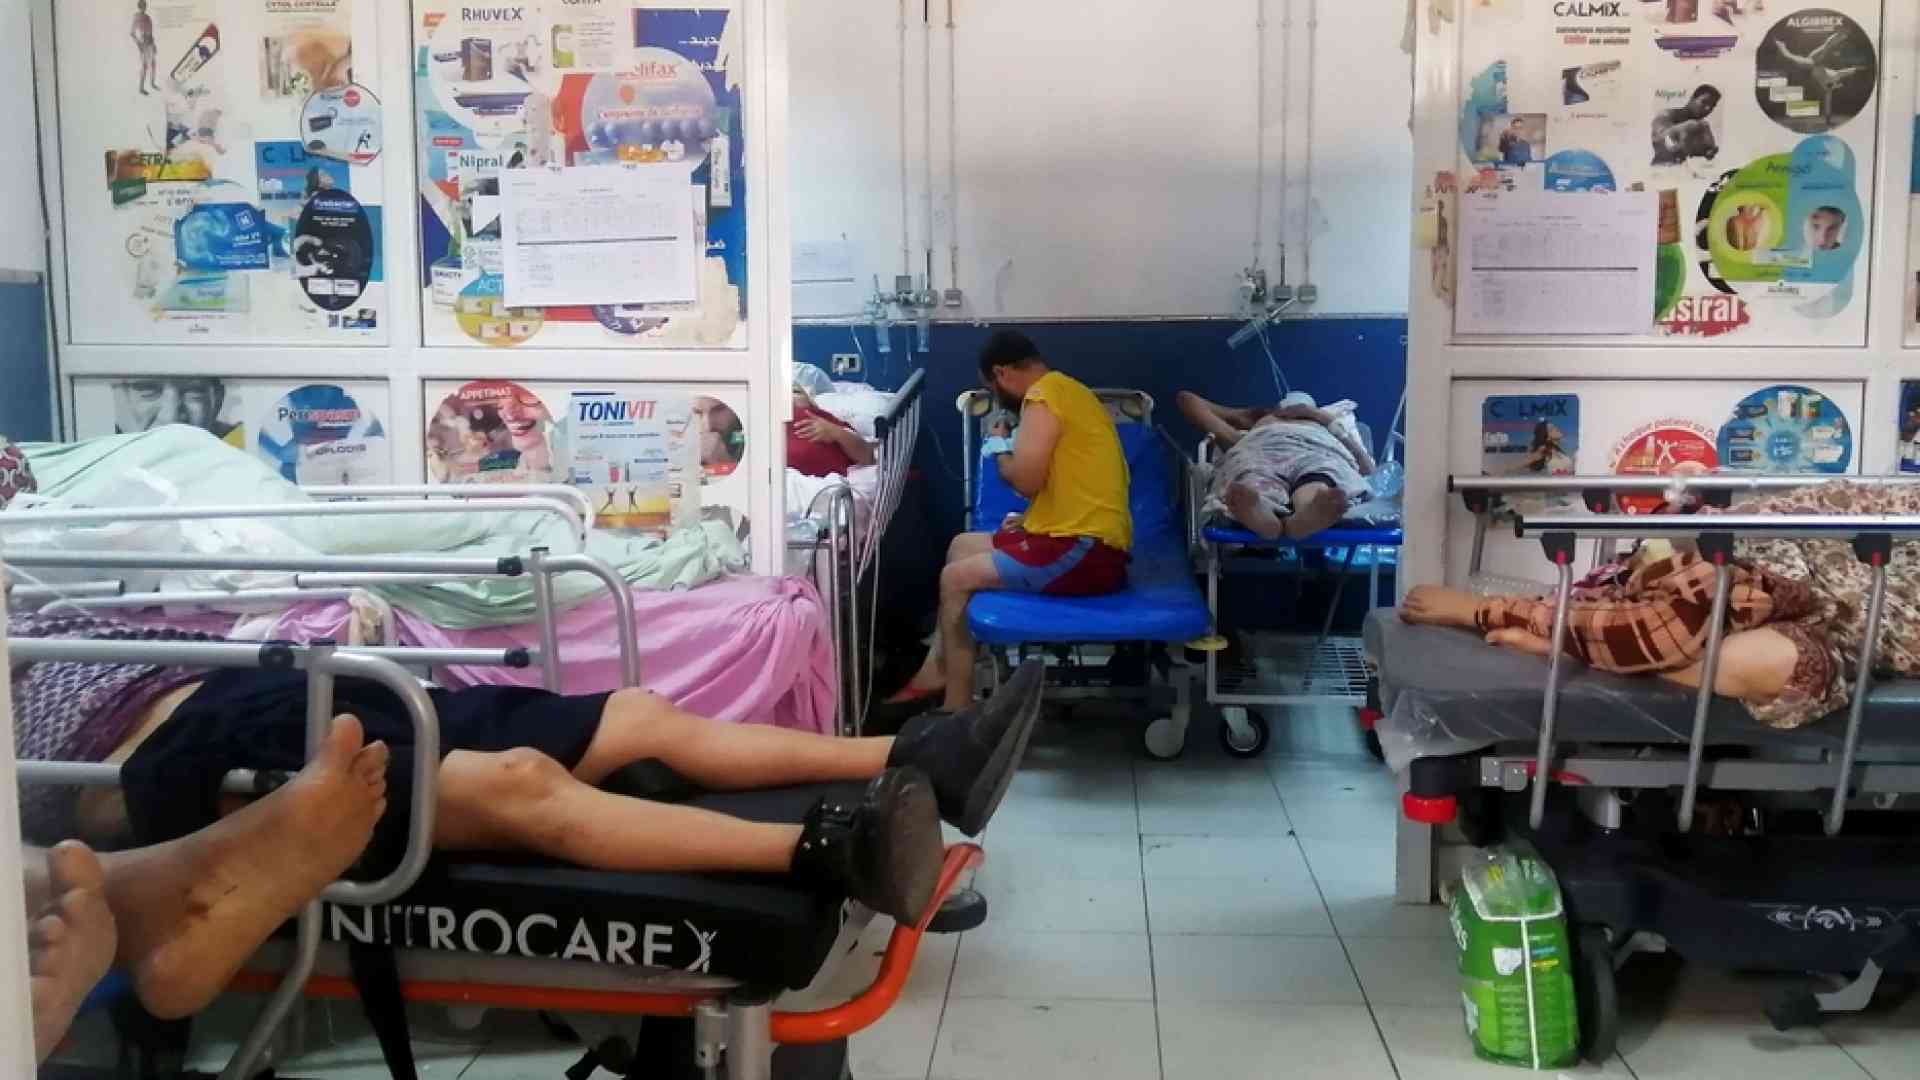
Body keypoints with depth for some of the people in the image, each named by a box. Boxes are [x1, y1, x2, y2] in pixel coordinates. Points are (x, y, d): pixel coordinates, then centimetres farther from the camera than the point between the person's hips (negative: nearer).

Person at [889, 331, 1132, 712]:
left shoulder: (1043, 395, -13)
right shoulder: (1066, 390, 18)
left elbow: (1026, 479, -19)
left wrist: (999, 451, 0)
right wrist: (1032, 519, 15)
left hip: (1083, 553, -10)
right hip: (1088, 544, 10)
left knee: (956, 578, -4)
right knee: (962, 546, 19)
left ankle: (957, 707, 1)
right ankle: (935, 672, 19)